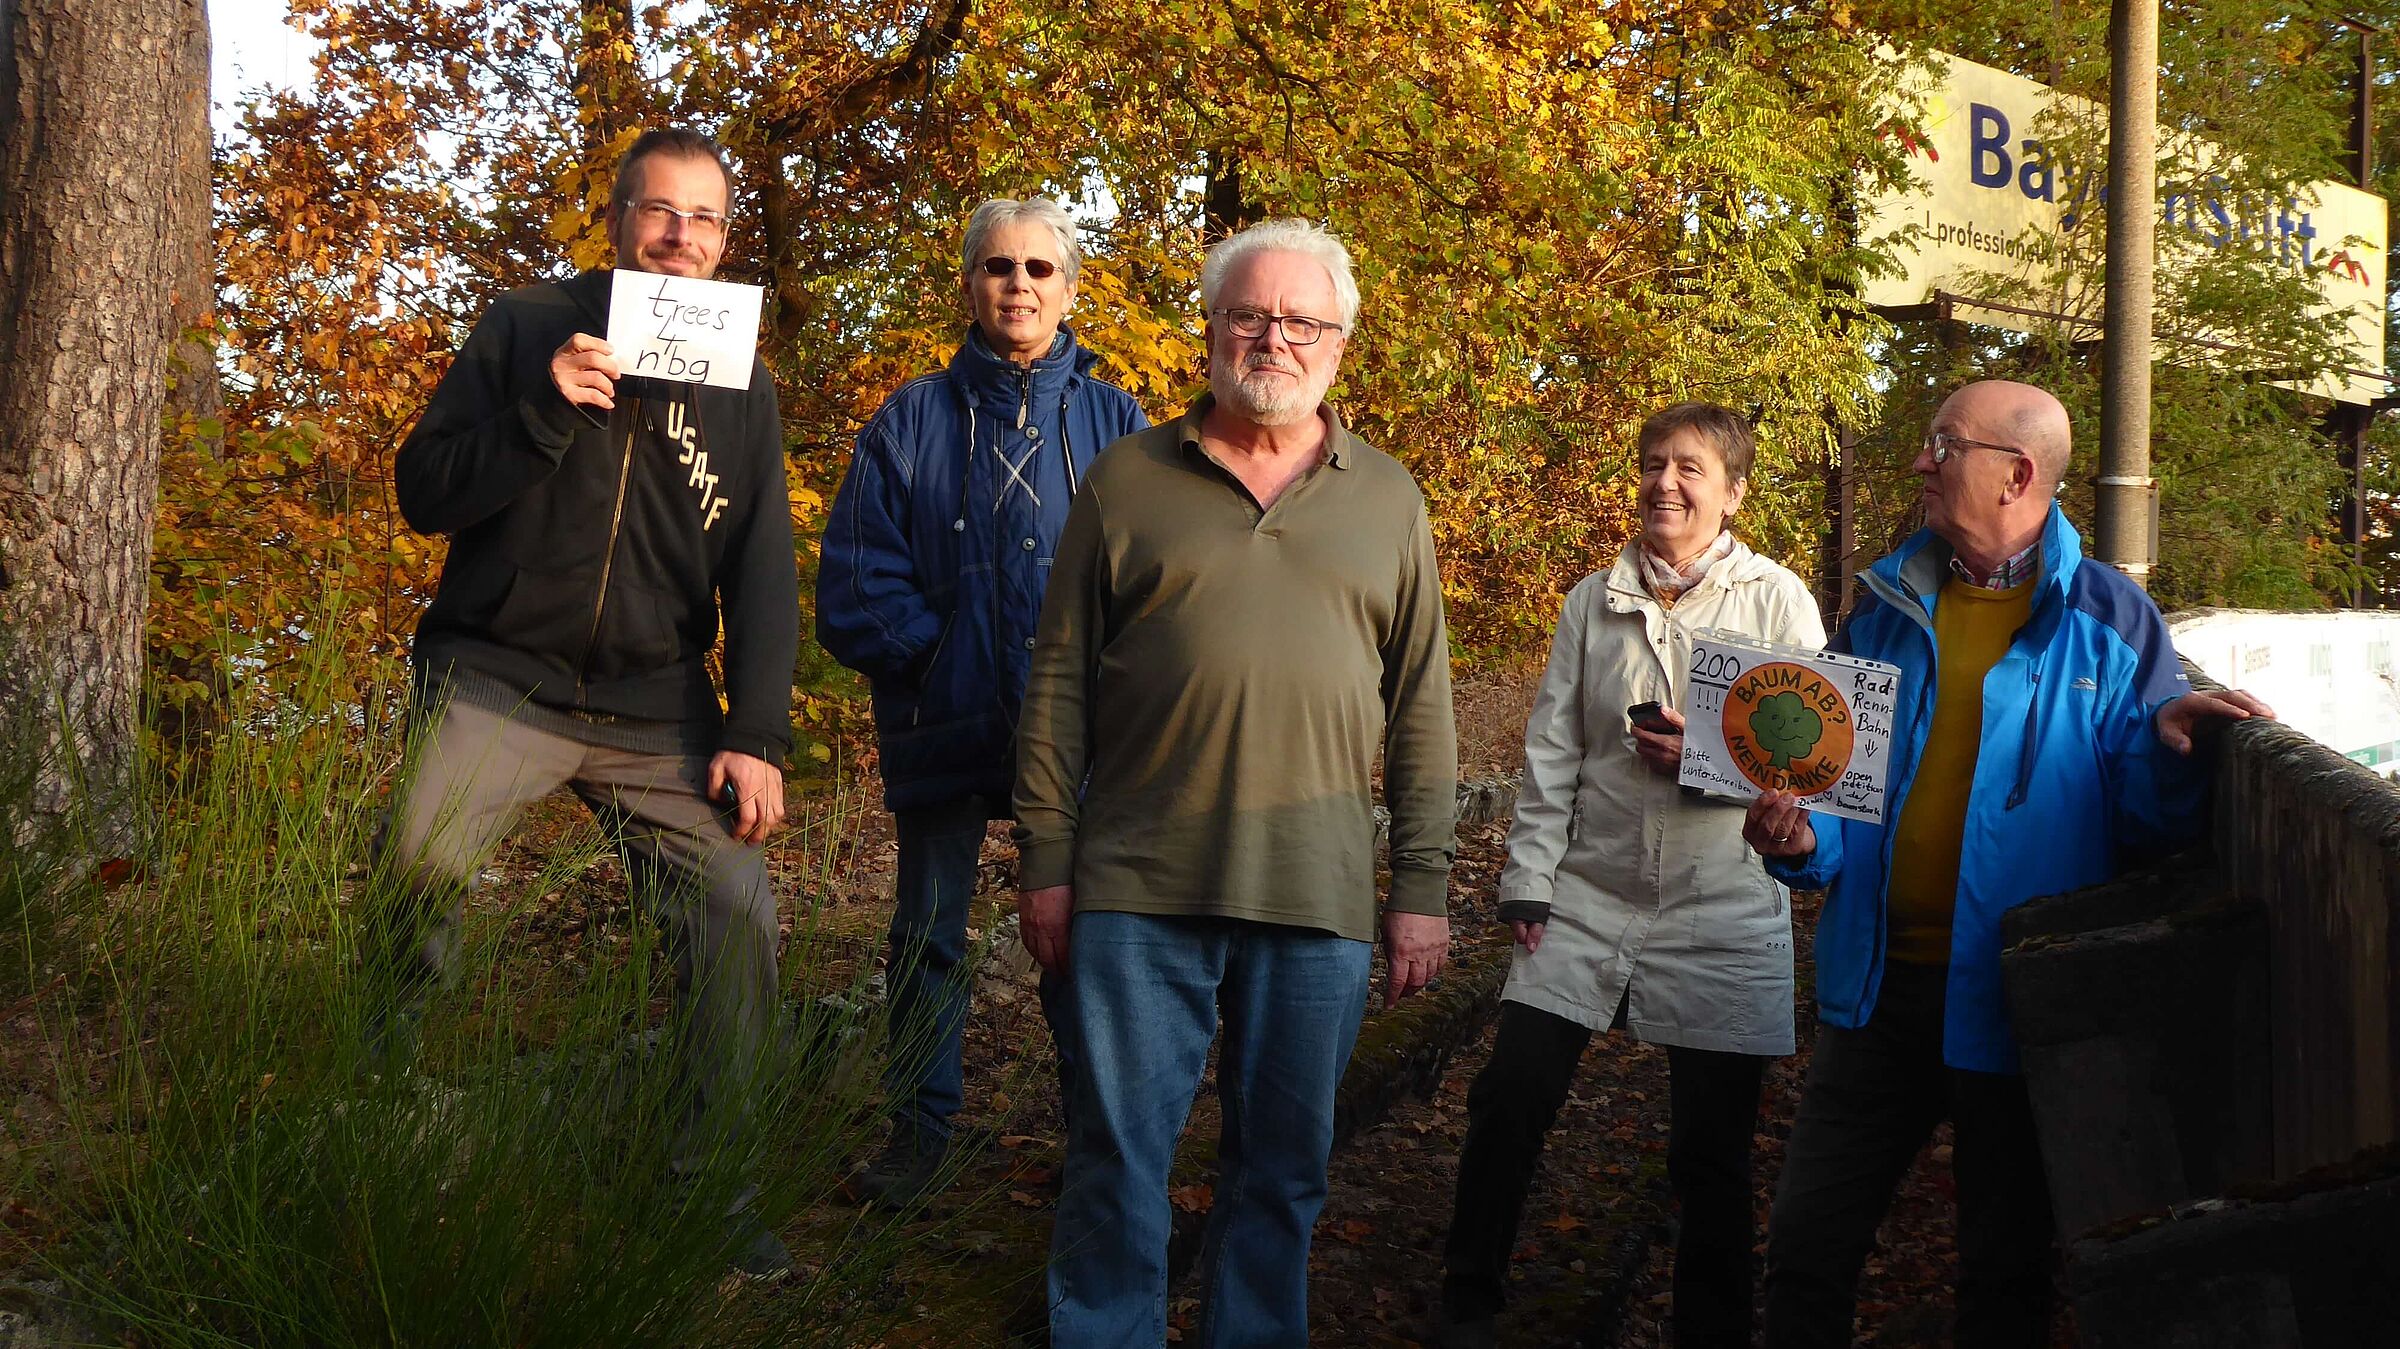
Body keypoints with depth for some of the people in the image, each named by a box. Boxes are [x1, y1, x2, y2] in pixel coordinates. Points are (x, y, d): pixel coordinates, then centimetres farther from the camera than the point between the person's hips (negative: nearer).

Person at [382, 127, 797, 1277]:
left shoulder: (739, 384, 10)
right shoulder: (528, 327, 3)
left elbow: (762, 571, 10)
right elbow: (423, 492, -2)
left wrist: (758, 731, -1)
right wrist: (545, 409, -18)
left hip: (659, 703, 3)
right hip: (501, 675, -2)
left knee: (737, 912, -9)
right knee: (418, 856, -27)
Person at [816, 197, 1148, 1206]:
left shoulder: (1114, 422, 7)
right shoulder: (912, 420, 6)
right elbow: (855, 578, 1)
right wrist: (933, 655, -10)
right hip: (941, 724, 1)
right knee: (927, 932, 9)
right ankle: (918, 1136, 20)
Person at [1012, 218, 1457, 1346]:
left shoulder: (1387, 501, 10)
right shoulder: (1128, 479, 6)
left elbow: (1421, 707, 9)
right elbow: (1059, 682, 5)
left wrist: (1424, 886, 3)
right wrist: (1044, 861, 0)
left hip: (1318, 896, 1)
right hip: (1141, 885, -1)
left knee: (1283, 1167, 9)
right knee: (1117, 1157, 4)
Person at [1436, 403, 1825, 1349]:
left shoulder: (1776, 599, 1)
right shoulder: (1593, 603, 9)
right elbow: (1552, 752, 8)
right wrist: (1528, 878, 1)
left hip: (1724, 911, -2)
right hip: (1591, 897, 2)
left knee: (1712, 1148, 4)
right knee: (1509, 1101, 0)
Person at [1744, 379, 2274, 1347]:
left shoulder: (2109, 621, -3)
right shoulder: (1888, 610, 7)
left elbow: (2142, 821, -5)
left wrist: (2167, 748, -25)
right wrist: (1803, 839, -7)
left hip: (2016, 1001, -3)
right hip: (1882, 986, 3)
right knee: (1806, 1246, 8)